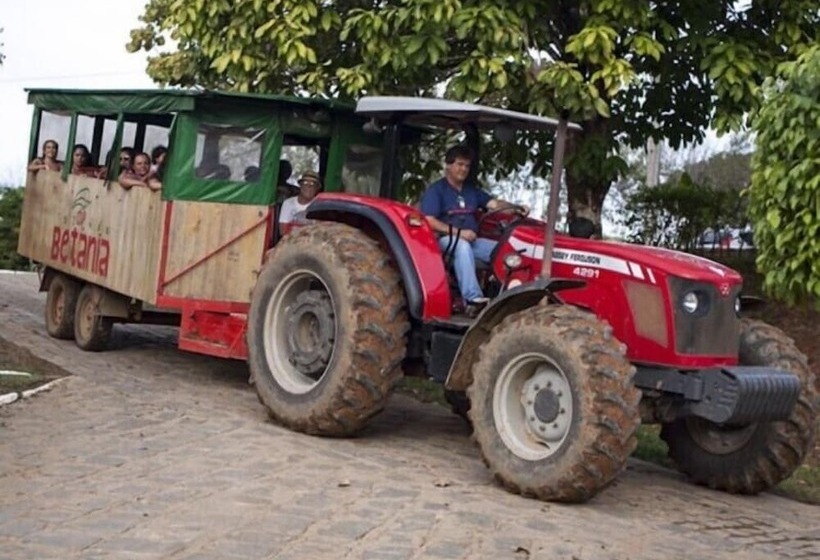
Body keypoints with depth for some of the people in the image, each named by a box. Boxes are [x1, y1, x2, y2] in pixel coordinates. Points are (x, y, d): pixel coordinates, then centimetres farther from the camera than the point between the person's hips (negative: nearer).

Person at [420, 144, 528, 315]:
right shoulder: (435, 190, -1)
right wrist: (458, 232, -23)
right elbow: (430, 221, -13)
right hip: (446, 239, -6)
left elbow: (494, 203, 9)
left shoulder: (471, 189, 20)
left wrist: (517, 207, -10)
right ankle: (473, 299, -48)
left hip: (472, 240, 6)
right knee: (463, 246, -39)